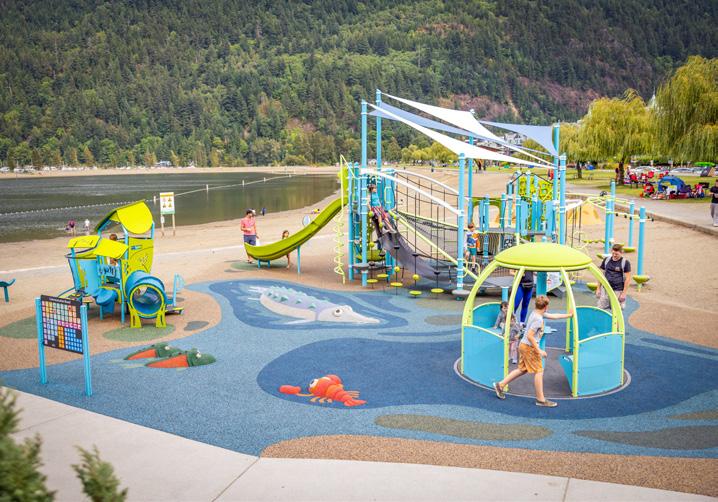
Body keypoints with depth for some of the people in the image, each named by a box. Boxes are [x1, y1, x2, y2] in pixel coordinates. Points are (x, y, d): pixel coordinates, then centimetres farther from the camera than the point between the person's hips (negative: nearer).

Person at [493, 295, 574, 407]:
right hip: (529, 347, -10)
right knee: (539, 372, 0)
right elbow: (530, 336, -27)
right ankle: (541, 400, 8)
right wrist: (539, 350, -22)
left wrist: (568, 315, 28)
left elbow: (553, 316, 21)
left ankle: (500, 385, 22)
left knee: (522, 369, 19)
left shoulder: (536, 313, 6)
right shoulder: (538, 319, -23)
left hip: (524, 345, 10)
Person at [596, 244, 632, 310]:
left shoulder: (625, 262, -5)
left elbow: (627, 279, -6)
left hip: (618, 291, -4)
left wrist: (624, 293, -10)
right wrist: (598, 288, 9)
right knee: (600, 308, 1)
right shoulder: (606, 260, 6)